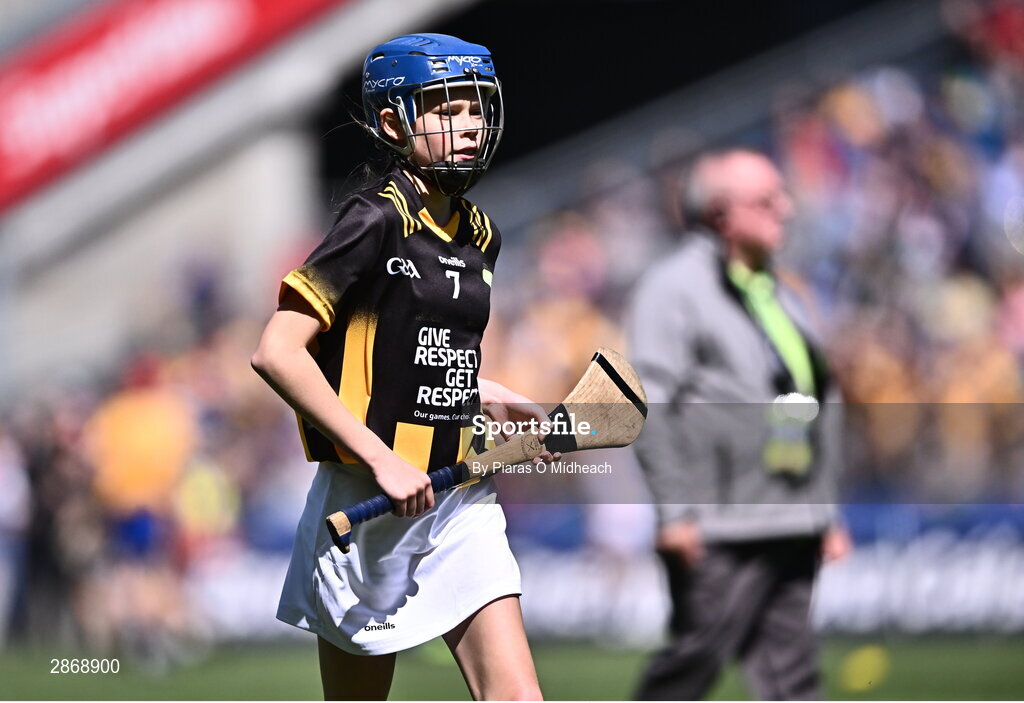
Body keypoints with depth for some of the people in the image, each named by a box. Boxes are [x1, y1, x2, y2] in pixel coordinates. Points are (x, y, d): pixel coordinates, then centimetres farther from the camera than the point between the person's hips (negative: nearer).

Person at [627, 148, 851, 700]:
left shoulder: (780, 296, 20)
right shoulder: (674, 288, -6)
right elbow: (652, 405, -13)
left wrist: (827, 513, 21)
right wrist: (674, 510, -19)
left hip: (788, 525, 8)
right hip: (720, 529, -7)